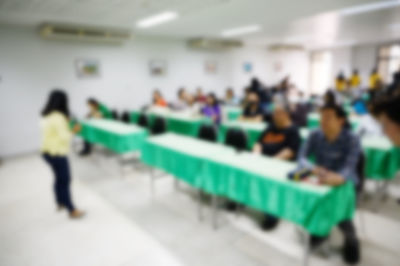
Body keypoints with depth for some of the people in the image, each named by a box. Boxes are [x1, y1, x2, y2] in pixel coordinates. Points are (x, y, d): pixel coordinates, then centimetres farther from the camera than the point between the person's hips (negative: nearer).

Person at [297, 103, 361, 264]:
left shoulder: (352, 140, -15)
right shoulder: (315, 135, -7)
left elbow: (349, 167, -29)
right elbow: (302, 157, -14)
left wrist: (338, 178, -53)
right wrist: (314, 169, -37)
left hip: (345, 183, -2)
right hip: (319, 180, 3)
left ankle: (351, 237, 12)